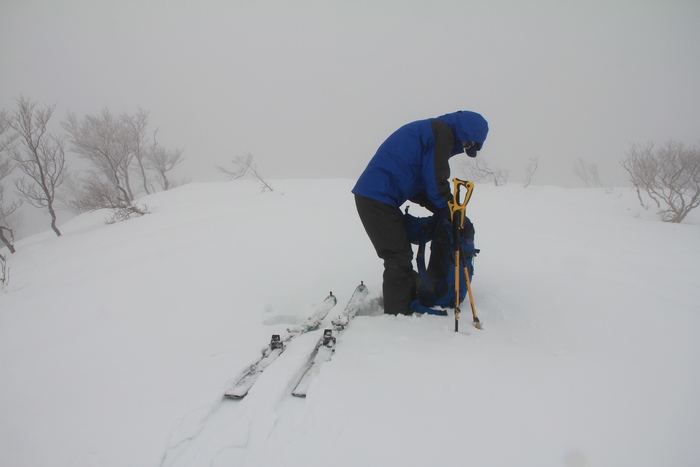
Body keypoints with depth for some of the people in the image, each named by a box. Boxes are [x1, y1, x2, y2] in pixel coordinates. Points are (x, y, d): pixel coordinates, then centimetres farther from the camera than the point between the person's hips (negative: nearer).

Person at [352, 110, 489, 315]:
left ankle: (407, 303, 29)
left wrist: (441, 209, 16)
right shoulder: (441, 133, -7)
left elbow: (417, 184, 25)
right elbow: (436, 182, -11)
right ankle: (397, 314, 0)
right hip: (378, 199, -10)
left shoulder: (426, 130, 24)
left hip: (370, 196, 10)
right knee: (399, 258, -5)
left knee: (399, 255, 18)